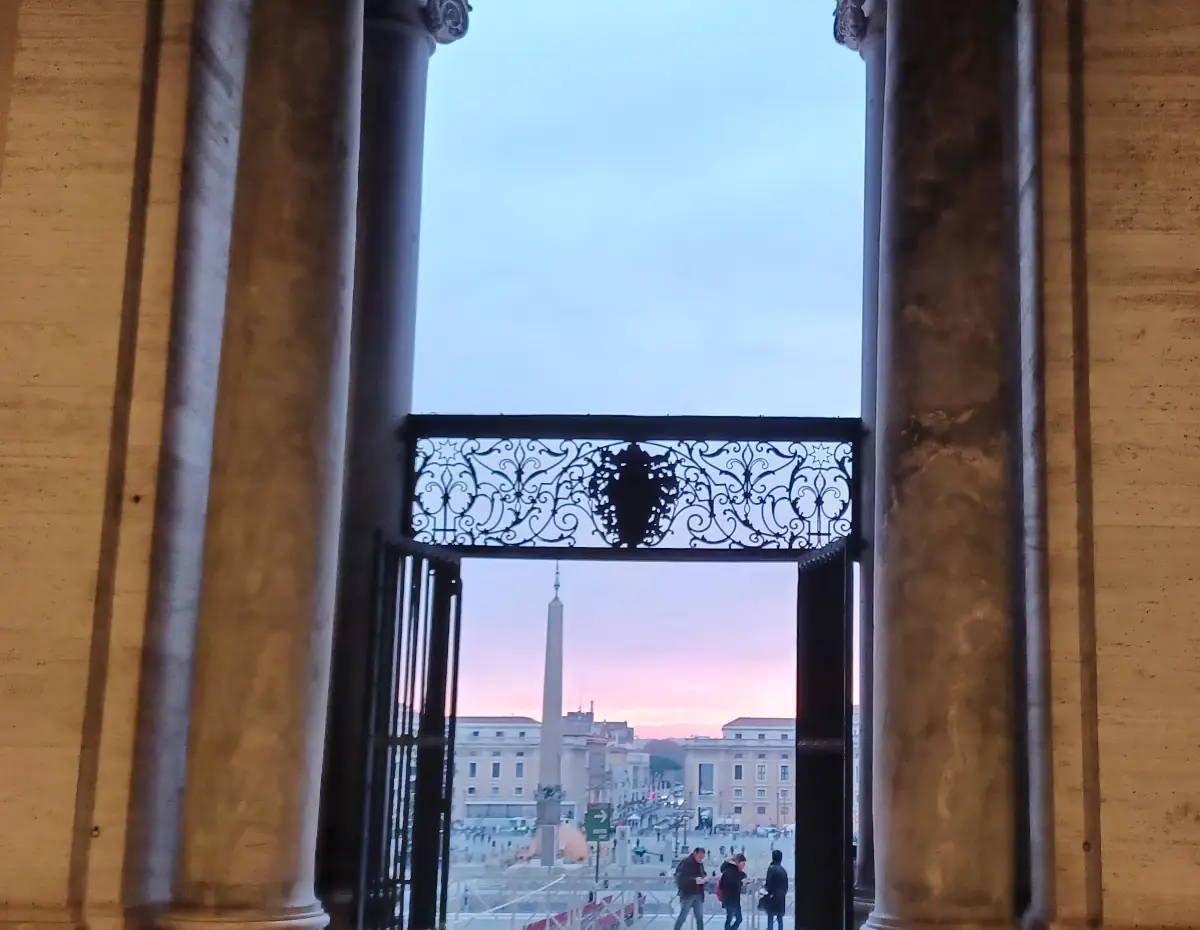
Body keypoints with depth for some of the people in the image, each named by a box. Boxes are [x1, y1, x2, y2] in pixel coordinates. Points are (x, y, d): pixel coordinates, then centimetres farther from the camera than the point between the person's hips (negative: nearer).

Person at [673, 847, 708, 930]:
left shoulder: (700, 863, 10)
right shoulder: (685, 862, -13)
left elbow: (703, 874, 21)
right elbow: (680, 878, -21)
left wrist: (705, 878, -4)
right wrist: (694, 880, -29)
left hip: (699, 894, 7)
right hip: (687, 894, -7)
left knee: (700, 917, 10)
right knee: (682, 916, 0)